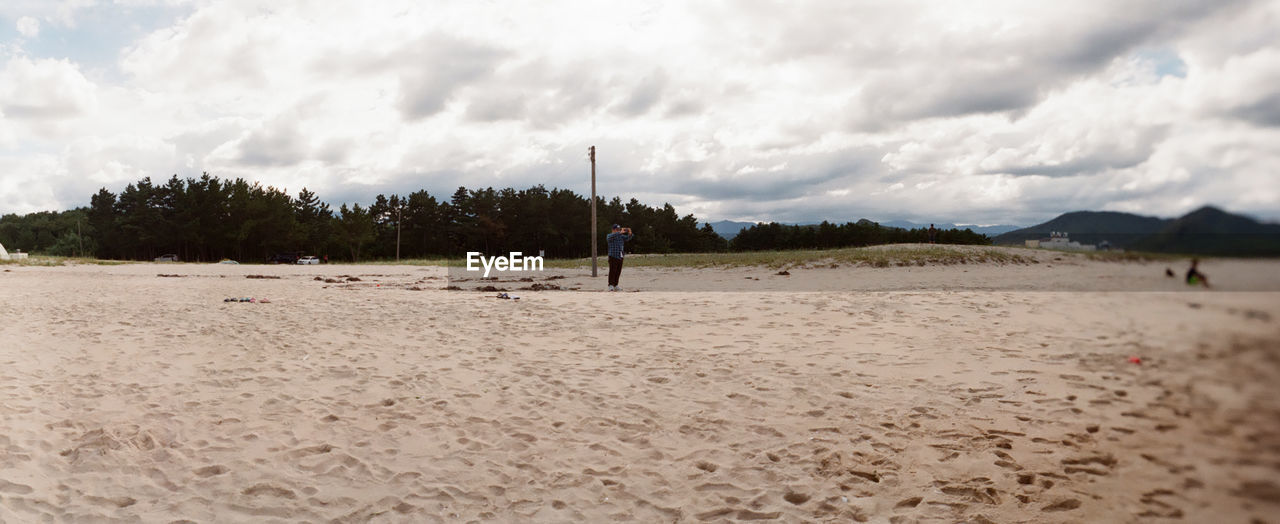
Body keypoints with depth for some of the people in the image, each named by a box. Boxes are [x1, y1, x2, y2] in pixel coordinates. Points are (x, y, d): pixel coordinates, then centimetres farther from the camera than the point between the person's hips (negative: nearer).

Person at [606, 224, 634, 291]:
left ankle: (615, 286, 11)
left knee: (618, 272, 5)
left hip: (620, 257, 6)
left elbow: (628, 238, 5)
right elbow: (612, 236, -24)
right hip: (613, 257, -6)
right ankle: (611, 286, -14)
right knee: (612, 271, -13)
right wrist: (620, 232, -33)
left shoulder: (621, 236, 15)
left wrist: (630, 233, -18)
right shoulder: (609, 236, -2)